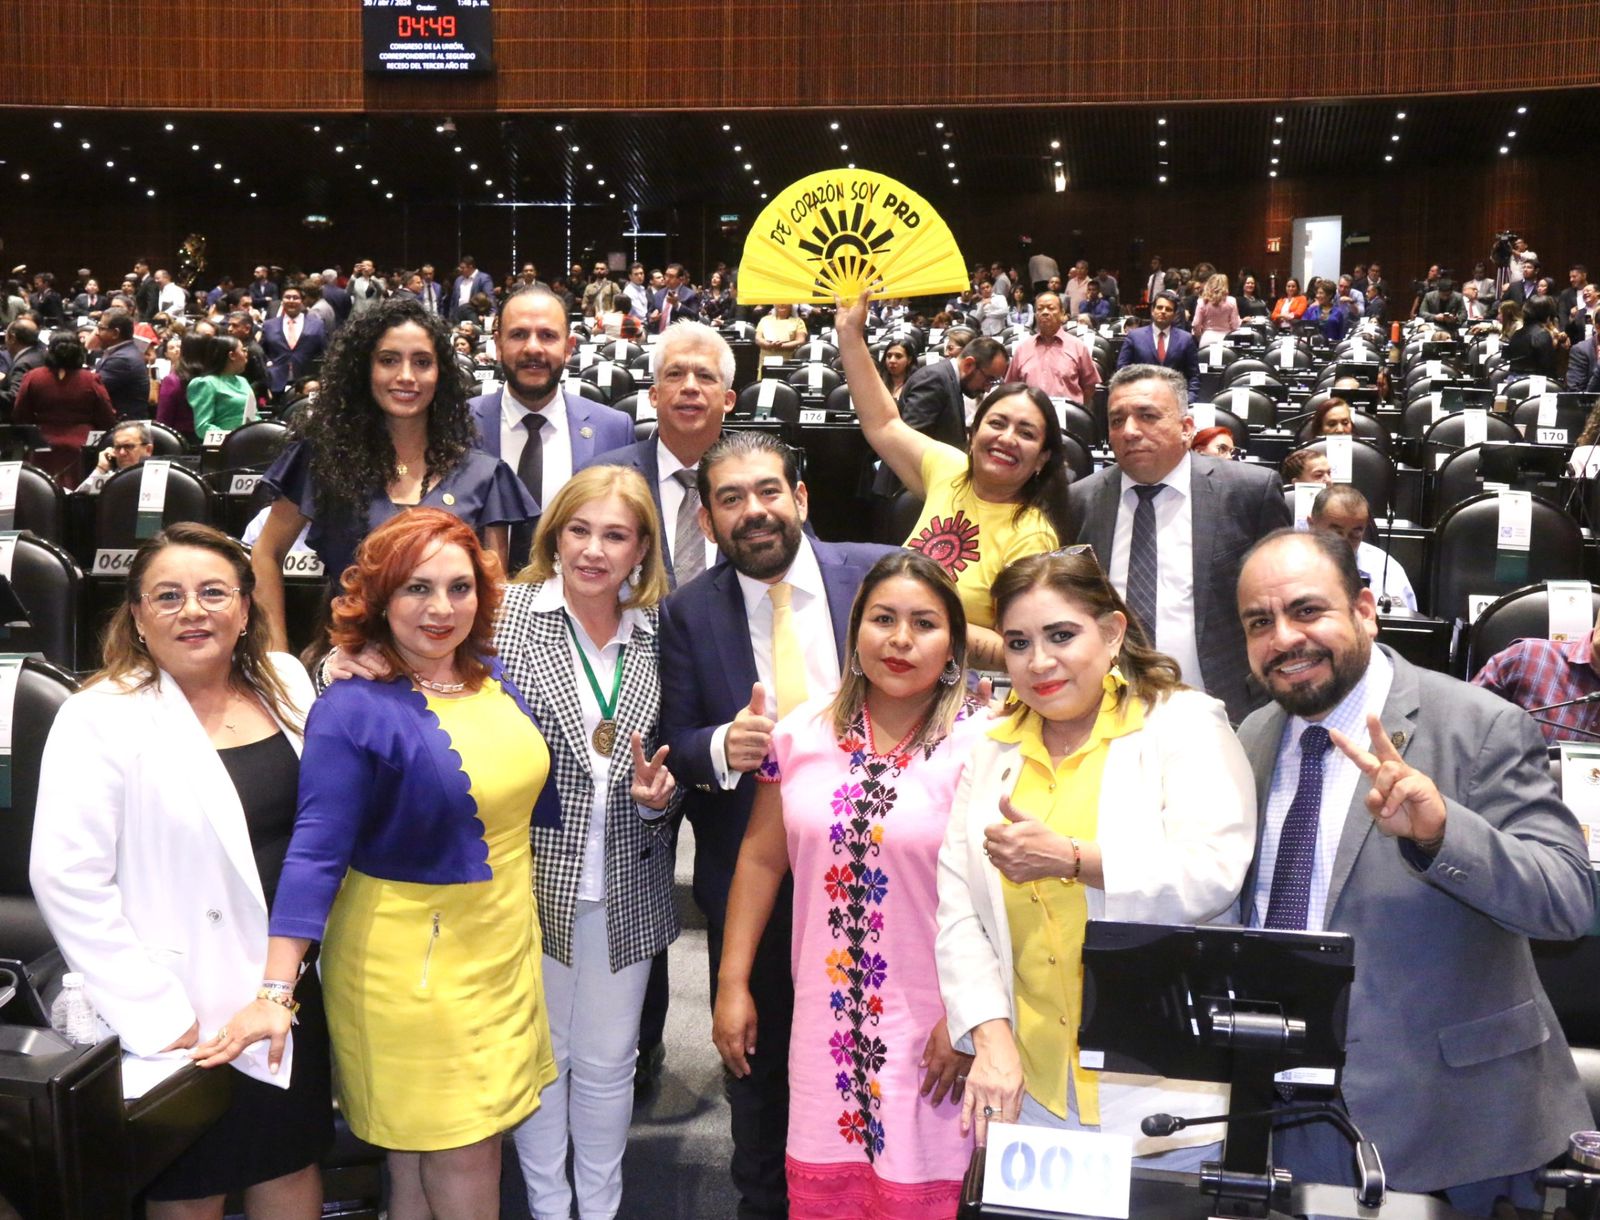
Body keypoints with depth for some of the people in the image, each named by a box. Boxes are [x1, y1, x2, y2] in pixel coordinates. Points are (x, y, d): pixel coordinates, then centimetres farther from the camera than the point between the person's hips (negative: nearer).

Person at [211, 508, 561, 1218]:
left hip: (504, 946, 6)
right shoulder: (354, 710, -17)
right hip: (412, 959, -6)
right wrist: (277, 992, -25)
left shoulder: (493, 679, 3)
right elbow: (317, 852, -21)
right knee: (456, 1160, 4)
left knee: (480, 1138, 16)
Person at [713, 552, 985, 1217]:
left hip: (928, 1029, -3)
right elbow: (760, 860, 8)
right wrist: (732, 984, 8)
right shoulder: (802, 732, 3)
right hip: (826, 1020, 3)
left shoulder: (980, 747, -8)